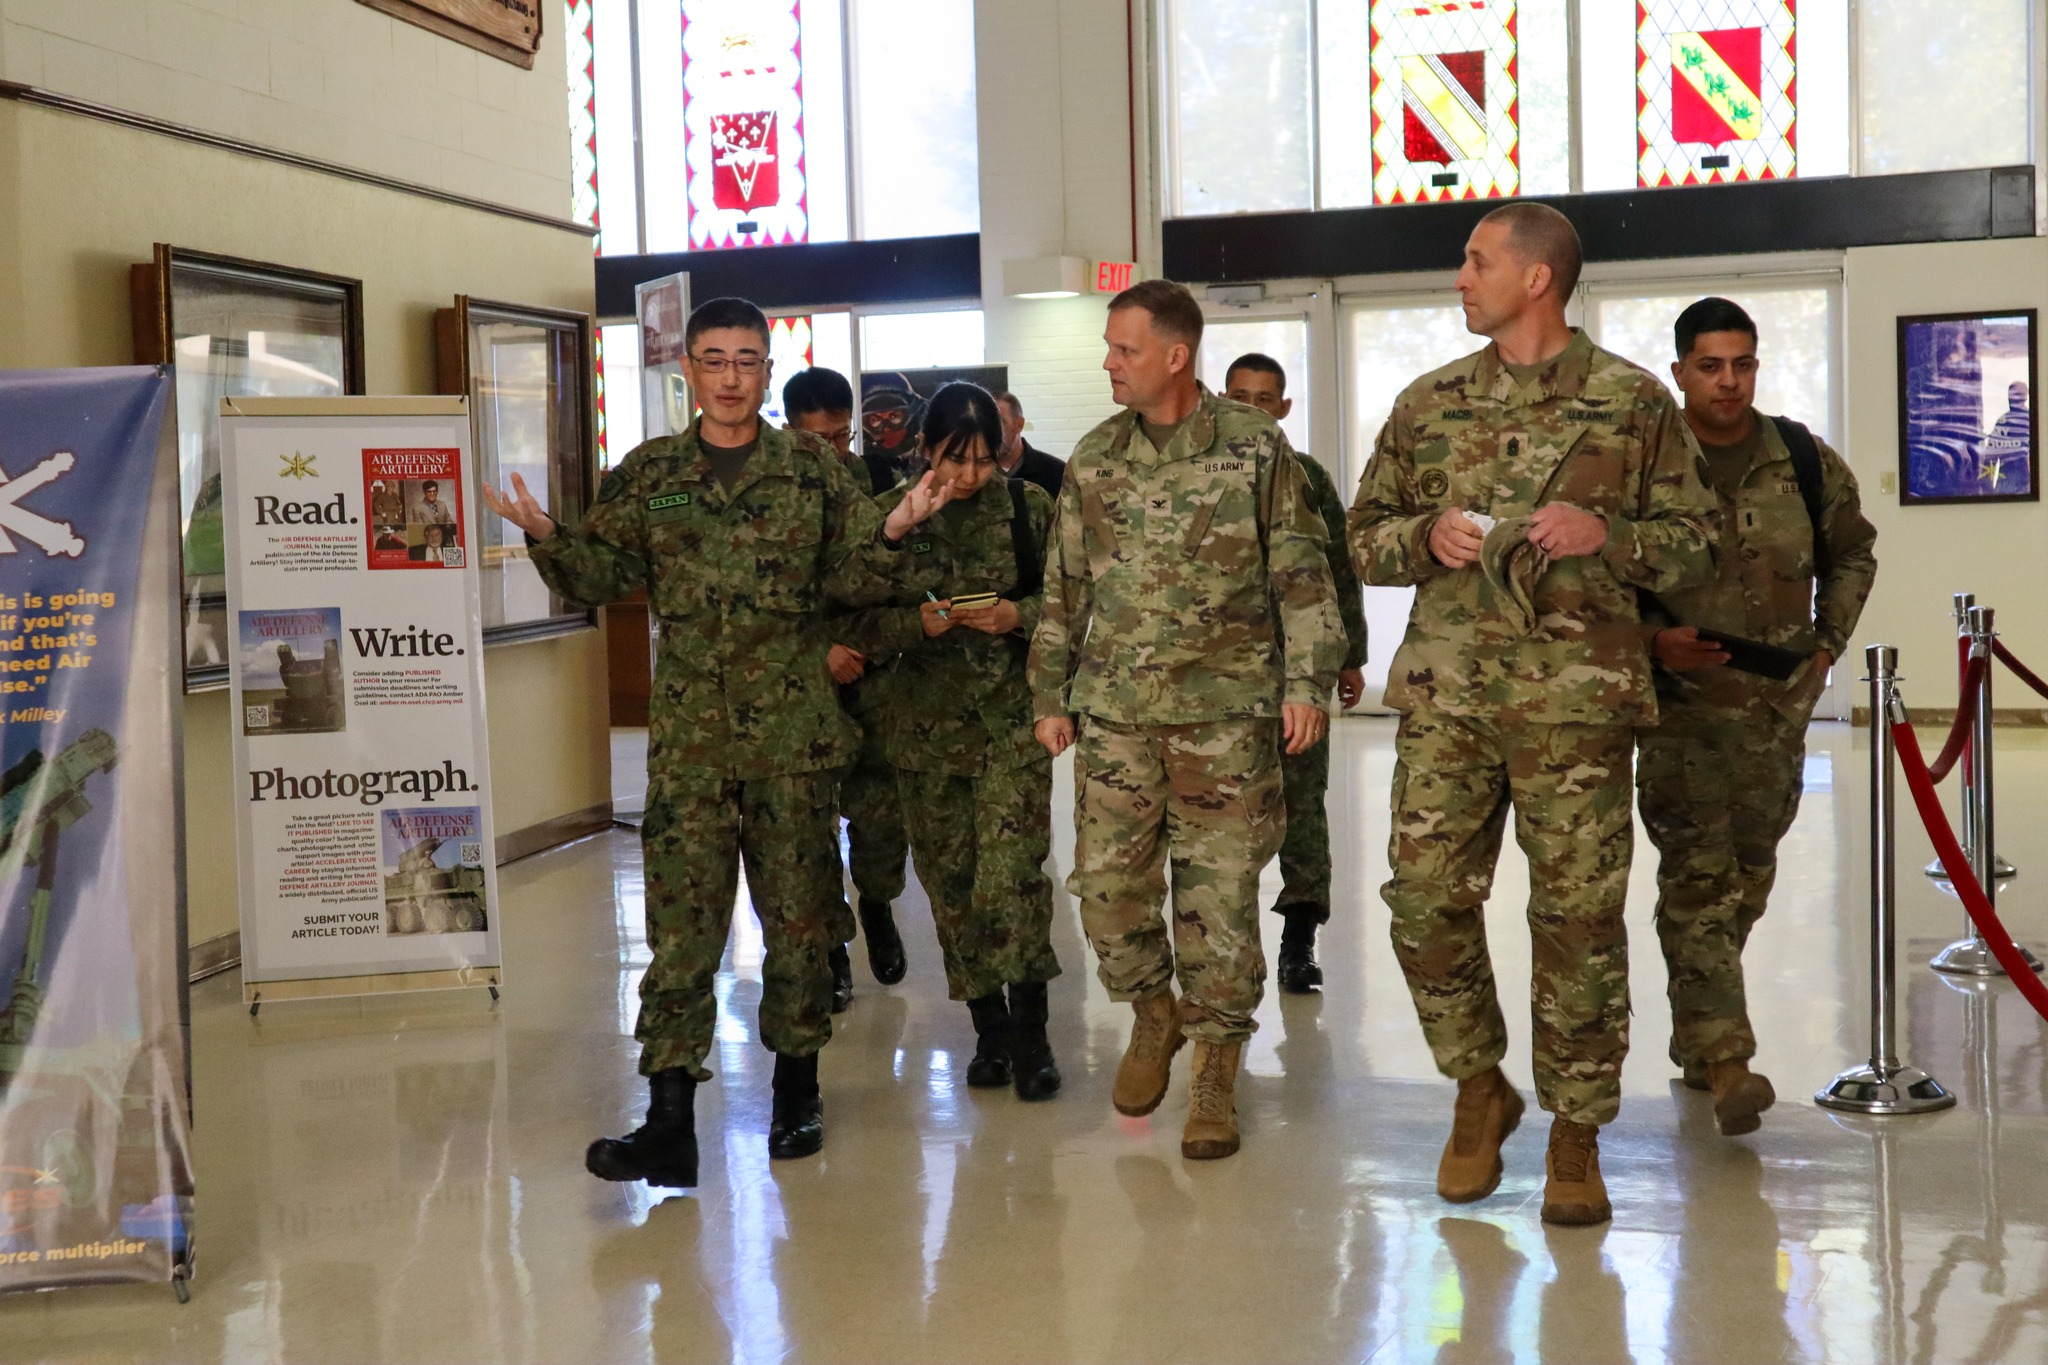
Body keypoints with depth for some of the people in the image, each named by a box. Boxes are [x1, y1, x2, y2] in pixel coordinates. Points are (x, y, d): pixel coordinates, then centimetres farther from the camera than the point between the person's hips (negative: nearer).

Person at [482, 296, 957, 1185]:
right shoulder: (647, 475, 8)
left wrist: (892, 534, -10)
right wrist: (546, 537, -10)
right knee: (681, 919, -4)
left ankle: (796, 1088, 24)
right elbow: (599, 579, 7)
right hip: (689, 733, 0)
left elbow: (852, 581, 8)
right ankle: (669, 1120, -2)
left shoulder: (811, 471, 6)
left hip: (793, 729, 0)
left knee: (798, 911, 9)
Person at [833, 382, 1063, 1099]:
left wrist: (1018, 615, -14)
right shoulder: (887, 516, 1)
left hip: (1014, 718, -2)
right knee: (950, 882, 7)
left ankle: (1029, 1030, 3)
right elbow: (854, 622, 1)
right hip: (926, 724, 2)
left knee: (1012, 874, -13)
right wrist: (919, 622, -16)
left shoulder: (1031, 507, 0)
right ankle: (989, 1030, 22)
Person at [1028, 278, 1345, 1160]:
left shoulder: (1255, 448, -2)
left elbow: (1301, 576, 0)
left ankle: (1215, 1070, 15)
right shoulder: (1093, 460, 8)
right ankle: (1152, 1012, 29)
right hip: (1115, 713, 3)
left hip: (1227, 712, -3)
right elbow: (1064, 589, 13)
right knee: (1107, 888, 1)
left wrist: (1306, 683, -6)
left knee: (1219, 895, 1)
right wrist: (1050, 697, 12)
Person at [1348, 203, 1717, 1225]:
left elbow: (1694, 543, 6)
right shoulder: (1428, 403, 12)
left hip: (1578, 694, -2)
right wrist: (1426, 535, -6)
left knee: (1579, 917, 0)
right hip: (1446, 692, 3)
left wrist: (1607, 535, -13)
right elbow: (1365, 537, 16)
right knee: (1425, 900, -1)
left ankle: (1576, 1133, 15)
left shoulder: (1634, 401, 4)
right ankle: (1479, 1090, 22)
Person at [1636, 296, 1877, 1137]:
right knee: (1698, 878, -11)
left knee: (1746, 878, 12)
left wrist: (1828, 642, 10)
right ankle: (1724, 1061, -13)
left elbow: (1853, 554, 19)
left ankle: (1697, 1038, 28)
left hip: (1777, 703, 4)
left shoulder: (1808, 463, 3)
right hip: (1681, 700, -4)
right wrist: (1651, 637, -14)